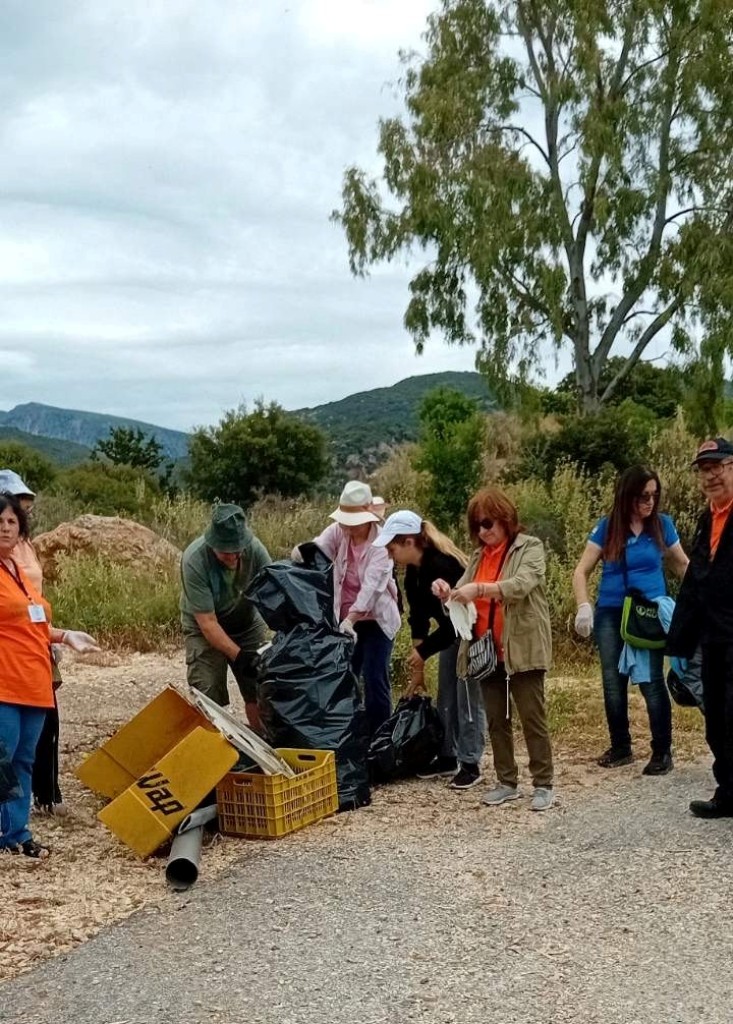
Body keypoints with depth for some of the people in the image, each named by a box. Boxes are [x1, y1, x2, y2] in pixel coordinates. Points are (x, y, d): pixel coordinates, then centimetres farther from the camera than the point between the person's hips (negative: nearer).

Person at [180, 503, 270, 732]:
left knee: (259, 689, 0)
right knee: (208, 697, -14)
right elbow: (208, 623, -29)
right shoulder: (194, 560, -32)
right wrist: (240, 657, -35)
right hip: (205, 628, -3)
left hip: (247, 622, 3)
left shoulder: (255, 549, -24)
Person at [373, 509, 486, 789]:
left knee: (467, 699, -5)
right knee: (446, 697, 12)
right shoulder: (415, 569, -4)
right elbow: (418, 615, 1)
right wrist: (417, 666, 0)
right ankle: (448, 757, 22)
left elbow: (452, 623, -28)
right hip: (451, 632, 9)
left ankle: (470, 765, 2)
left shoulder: (442, 566, -31)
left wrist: (422, 653, -16)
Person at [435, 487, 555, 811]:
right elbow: (465, 596, 12)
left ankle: (543, 785, 6)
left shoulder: (530, 547, -6)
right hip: (488, 651, 6)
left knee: (532, 718, -2)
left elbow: (521, 585, -23)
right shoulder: (479, 555, 14)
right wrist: (448, 592, -12)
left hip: (522, 648, -6)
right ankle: (507, 782, 21)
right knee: (496, 720, 11)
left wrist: (479, 589, -35)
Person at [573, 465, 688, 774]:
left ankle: (662, 752, 2)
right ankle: (620, 747, 24)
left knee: (651, 682, -10)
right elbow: (581, 571, -2)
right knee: (613, 682, 9)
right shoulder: (607, 527, -2)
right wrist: (584, 606, -17)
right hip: (611, 613, 2)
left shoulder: (662, 524, -1)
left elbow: (682, 565, 11)